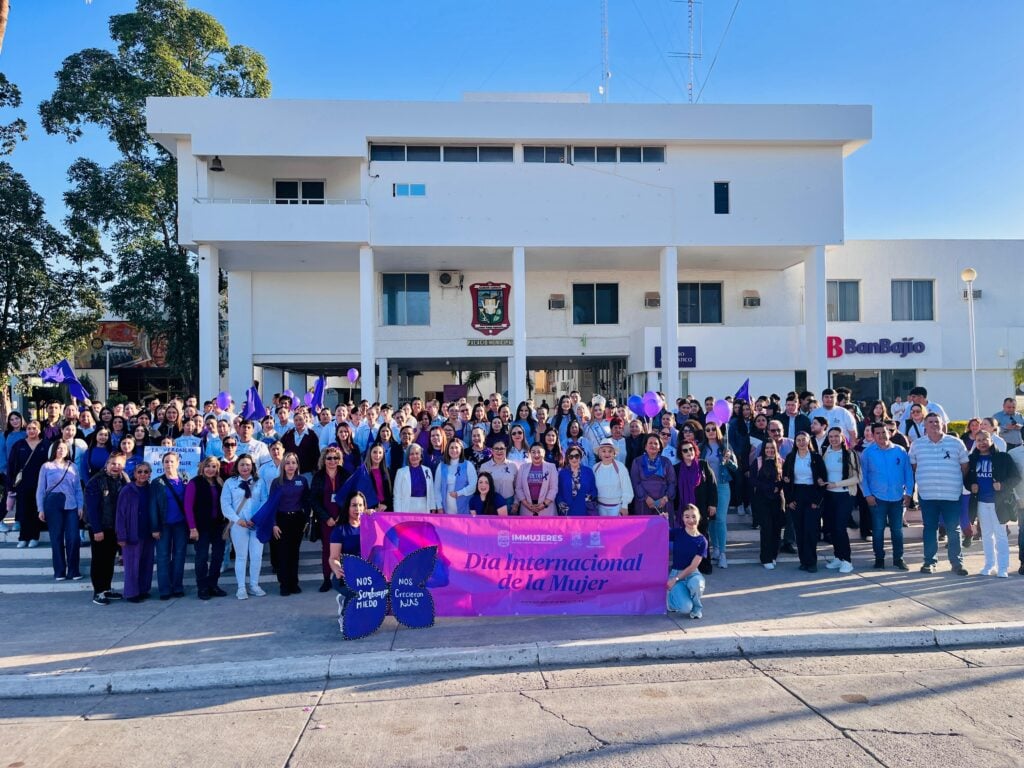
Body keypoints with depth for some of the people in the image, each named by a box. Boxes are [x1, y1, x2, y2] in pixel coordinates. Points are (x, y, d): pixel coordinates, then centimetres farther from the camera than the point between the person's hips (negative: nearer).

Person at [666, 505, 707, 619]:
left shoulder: (702, 541, -3)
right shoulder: (677, 533, -2)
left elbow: (693, 566, -7)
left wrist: (675, 579, -14)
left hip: (692, 574, 1)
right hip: (676, 572, -1)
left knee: (696, 583, -38)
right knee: (685, 607, -26)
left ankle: (697, 607, -4)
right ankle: (672, 597, 11)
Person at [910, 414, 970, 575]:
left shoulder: (955, 443, 1)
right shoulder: (916, 445, 5)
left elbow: (965, 465, 9)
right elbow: (912, 465, 15)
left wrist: (958, 482, 7)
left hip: (951, 494, -1)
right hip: (927, 495, 1)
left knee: (954, 530, 4)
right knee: (929, 529, 7)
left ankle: (957, 562, 13)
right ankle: (929, 562, 15)